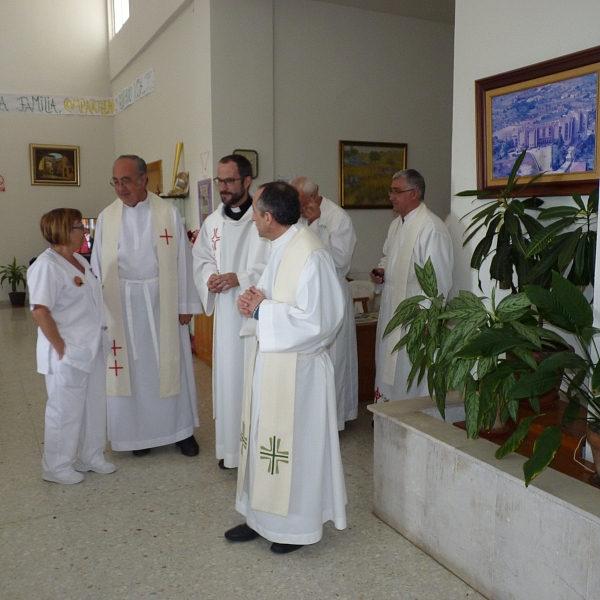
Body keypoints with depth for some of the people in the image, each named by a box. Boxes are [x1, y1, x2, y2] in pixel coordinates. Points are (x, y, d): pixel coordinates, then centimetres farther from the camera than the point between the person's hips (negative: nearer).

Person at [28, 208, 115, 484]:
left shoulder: (80, 261, 10)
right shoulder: (47, 265, -18)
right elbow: (40, 311, -23)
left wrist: (99, 339, 12)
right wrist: (61, 348, -20)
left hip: (91, 348, 9)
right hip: (69, 353, -9)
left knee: (94, 406, 18)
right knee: (66, 410, 5)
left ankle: (90, 457, 35)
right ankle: (56, 467, 23)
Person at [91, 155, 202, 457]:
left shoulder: (168, 213, -4)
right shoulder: (106, 217, 2)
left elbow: (182, 260, -2)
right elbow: (98, 265, 6)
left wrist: (185, 305, -3)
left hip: (163, 299, -1)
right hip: (122, 303, 2)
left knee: (171, 365, 7)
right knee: (133, 368, 9)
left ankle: (180, 428, 23)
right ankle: (141, 431, 24)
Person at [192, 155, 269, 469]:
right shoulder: (213, 221, 10)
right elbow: (201, 259, 16)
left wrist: (239, 278, -20)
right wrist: (210, 277, -5)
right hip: (226, 311, 5)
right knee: (227, 376, 10)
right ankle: (230, 446, 23)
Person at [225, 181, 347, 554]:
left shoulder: (310, 255, -21)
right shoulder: (281, 248, 9)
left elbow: (314, 319, -25)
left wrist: (261, 309, -17)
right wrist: (254, 303, -2)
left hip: (296, 367, -9)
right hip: (271, 360, 9)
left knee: (296, 442, 5)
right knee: (264, 437, 16)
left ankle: (298, 524, 24)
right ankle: (263, 516, 32)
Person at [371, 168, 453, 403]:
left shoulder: (431, 227, -18)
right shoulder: (396, 224, 11)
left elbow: (438, 277, -21)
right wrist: (381, 270, 5)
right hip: (391, 307, 9)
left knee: (410, 372, 1)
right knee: (387, 365, 16)